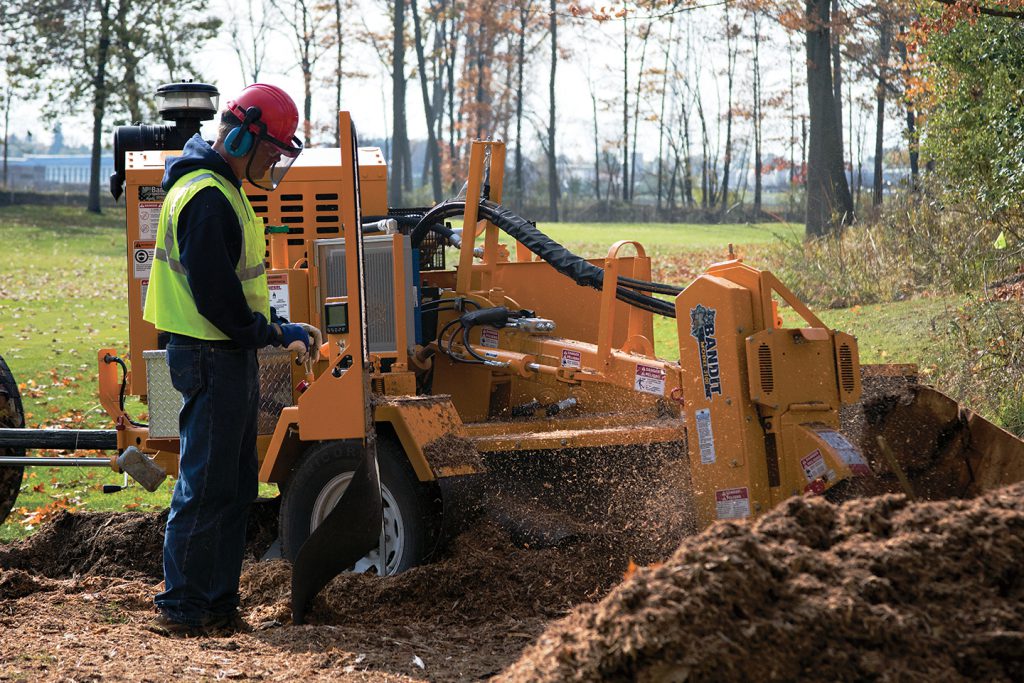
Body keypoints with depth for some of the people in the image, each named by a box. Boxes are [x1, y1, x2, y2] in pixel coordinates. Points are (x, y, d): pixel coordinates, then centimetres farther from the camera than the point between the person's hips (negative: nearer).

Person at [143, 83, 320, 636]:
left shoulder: (224, 192, 17)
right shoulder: (205, 197, -17)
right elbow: (215, 296, -22)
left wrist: (277, 329, 12)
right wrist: (273, 333, -13)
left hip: (232, 358, 11)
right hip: (210, 359, -11)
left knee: (235, 487, 13)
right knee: (205, 487, -6)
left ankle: (218, 602, 19)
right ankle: (180, 607, 0)